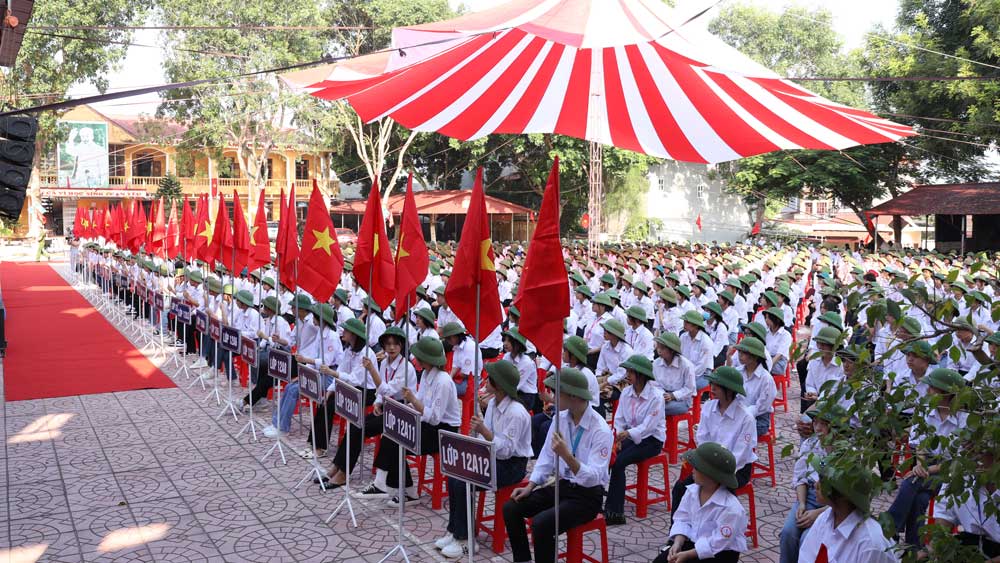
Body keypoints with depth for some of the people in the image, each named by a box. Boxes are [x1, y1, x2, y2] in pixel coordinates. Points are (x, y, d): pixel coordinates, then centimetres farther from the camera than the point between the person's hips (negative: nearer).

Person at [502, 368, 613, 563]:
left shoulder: (601, 430, -22)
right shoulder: (560, 417, -2)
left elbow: (593, 478, -28)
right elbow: (547, 456, 7)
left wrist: (566, 455, -40)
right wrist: (530, 486, -2)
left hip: (587, 496, -7)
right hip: (562, 485, 7)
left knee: (542, 523, -28)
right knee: (511, 507, -6)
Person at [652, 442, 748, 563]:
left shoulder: (730, 508, -28)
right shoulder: (692, 490, -7)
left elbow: (718, 544, -25)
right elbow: (683, 519, 0)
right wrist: (677, 544, -18)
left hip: (721, 553, -6)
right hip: (694, 542, 6)